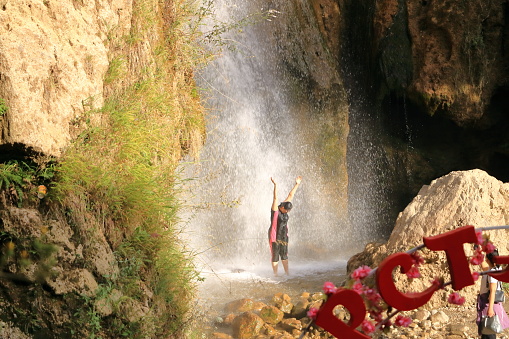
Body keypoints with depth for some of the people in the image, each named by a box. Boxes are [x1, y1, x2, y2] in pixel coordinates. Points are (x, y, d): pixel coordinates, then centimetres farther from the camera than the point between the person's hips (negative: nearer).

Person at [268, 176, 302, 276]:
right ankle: (275, 274, 2)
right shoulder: (275, 210, -13)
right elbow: (275, 198, -25)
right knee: (275, 255, -1)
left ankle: (287, 272, 16)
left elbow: (291, 196, 9)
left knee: (284, 254, 11)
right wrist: (275, 185, -35)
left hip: (284, 235, 7)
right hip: (275, 236, -7)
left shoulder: (284, 208, 4)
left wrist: (297, 184, 12)